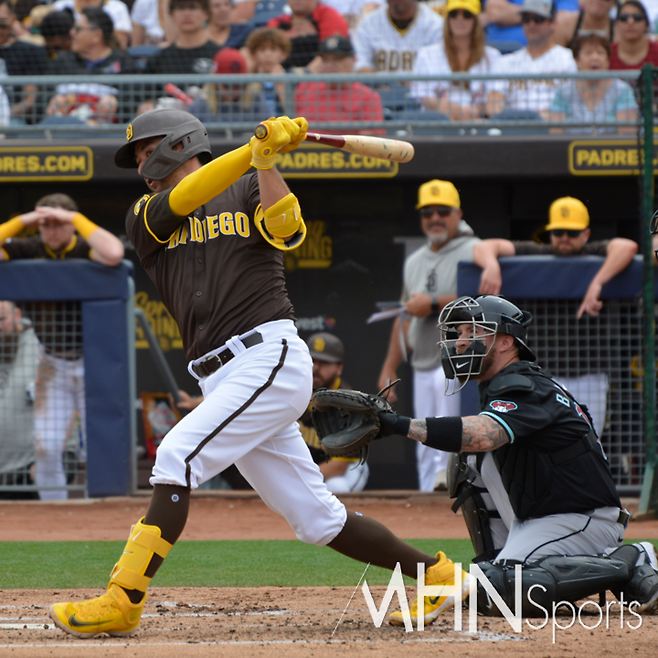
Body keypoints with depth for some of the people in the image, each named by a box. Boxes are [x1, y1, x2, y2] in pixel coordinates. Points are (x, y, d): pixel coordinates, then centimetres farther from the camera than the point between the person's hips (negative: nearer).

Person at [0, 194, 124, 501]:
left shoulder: (86, 248, -14)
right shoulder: (29, 250, -4)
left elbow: (113, 254, -37)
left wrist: (75, 219, -28)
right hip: (53, 364, 3)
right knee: (46, 446, 0)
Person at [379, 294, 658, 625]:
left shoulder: (525, 389, -18)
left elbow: (483, 435, -36)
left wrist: (403, 424, -40)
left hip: (584, 521, -10)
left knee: (501, 591, -26)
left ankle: (625, 565, -16)